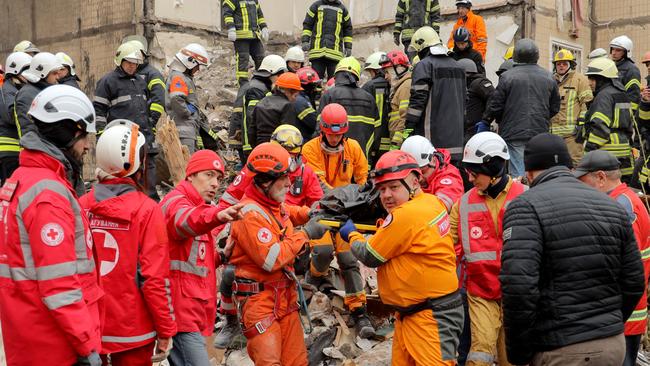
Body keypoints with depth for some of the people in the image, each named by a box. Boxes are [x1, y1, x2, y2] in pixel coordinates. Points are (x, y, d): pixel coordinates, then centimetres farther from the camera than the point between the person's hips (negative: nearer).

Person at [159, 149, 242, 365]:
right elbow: (185, 221, -36)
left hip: (194, 306, 10)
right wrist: (217, 215, -56)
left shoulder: (197, 206, 21)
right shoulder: (176, 202, -9)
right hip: (182, 305, -10)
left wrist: (221, 256, 5)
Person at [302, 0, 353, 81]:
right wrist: (305, 41, -3)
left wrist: (348, 47, 11)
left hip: (335, 51, 1)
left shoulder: (342, 8, 15)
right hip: (317, 50, -1)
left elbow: (348, 29, 18)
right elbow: (307, 24, 9)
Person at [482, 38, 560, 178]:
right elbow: (555, 107, 12)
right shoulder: (549, 77, 6)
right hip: (540, 133, 4)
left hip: (515, 135, -4)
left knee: (518, 174, -2)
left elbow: (495, 106, -5)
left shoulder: (507, 77, -7)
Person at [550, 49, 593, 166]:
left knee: (574, 162, -10)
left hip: (572, 131, -6)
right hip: (554, 131, 6)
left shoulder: (579, 79, 0)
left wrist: (582, 122, -13)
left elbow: (587, 103, -5)